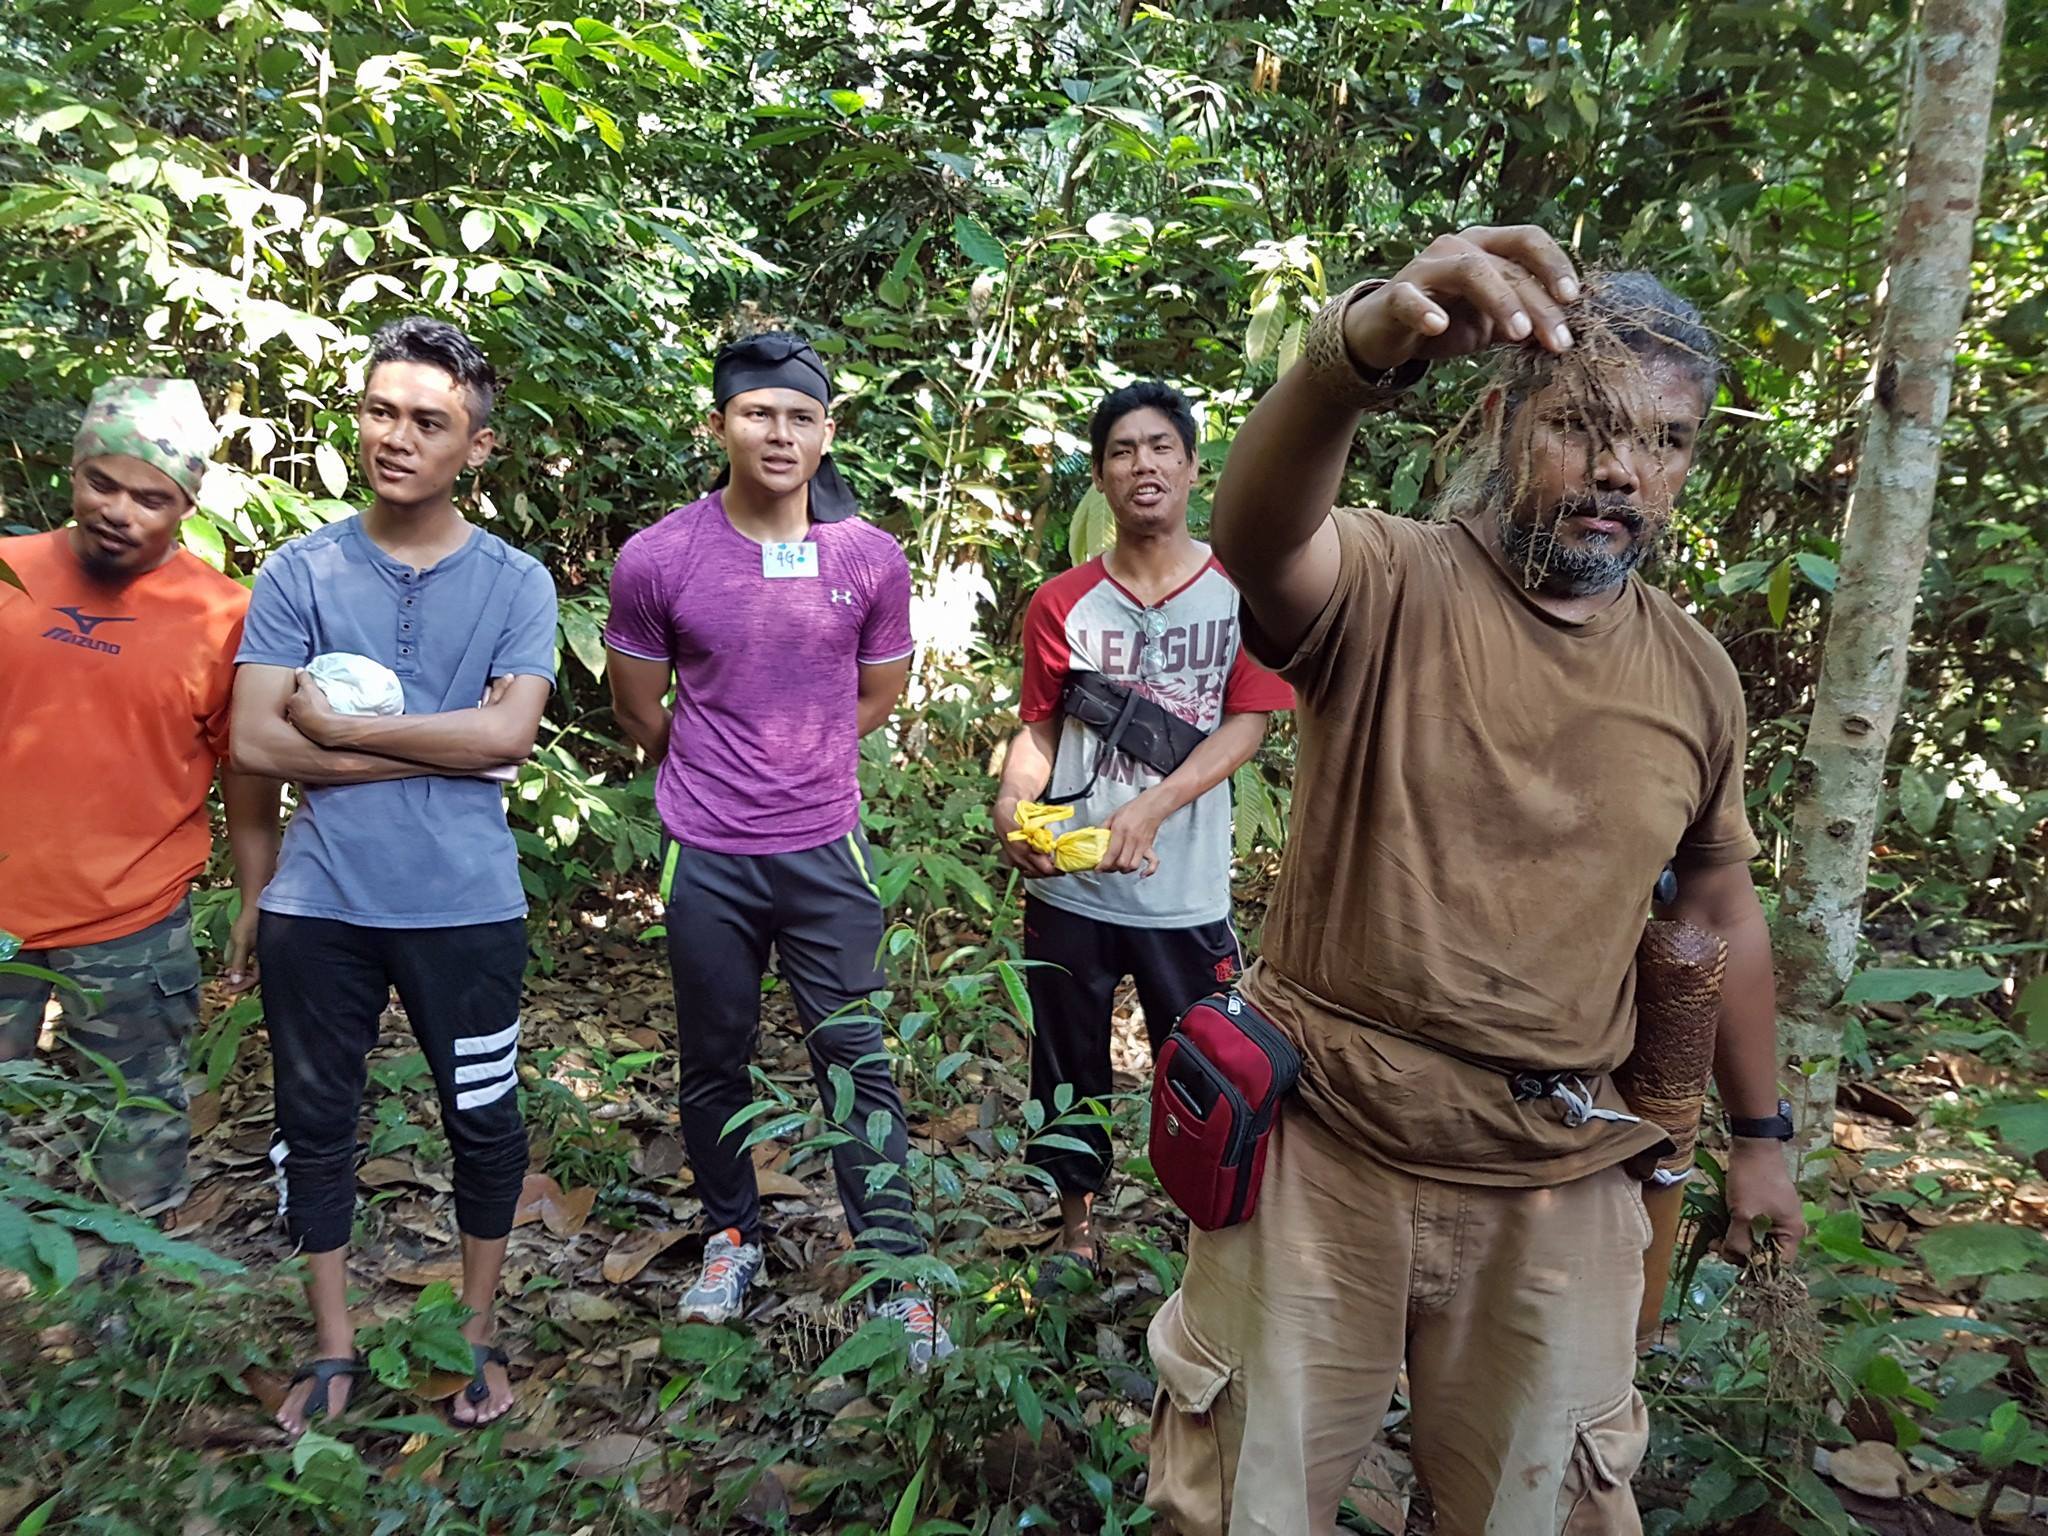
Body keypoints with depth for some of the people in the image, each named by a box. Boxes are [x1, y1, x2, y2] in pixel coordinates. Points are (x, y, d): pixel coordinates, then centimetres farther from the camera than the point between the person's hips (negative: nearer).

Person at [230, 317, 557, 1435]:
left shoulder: (515, 583, -2)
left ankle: (478, 1332, 33)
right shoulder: (299, 571, 0)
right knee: (314, 1122, 13)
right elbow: (256, 740, -10)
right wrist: (437, 745, -13)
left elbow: (507, 735, -15)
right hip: (318, 903, 2)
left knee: (482, 1119, 11)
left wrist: (343, 727, -12)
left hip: (465, 905, -1)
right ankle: (333, 1347, 33)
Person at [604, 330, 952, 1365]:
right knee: (713, 1063, 14)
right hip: (706, 859, 0)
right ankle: (731, 1236, 36)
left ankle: (896, 1278, 13)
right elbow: (638, 707, 7)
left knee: (857, 1059, 2)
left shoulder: (872, 560, -3)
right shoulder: (657, 560, -8)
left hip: (825, 850, 0)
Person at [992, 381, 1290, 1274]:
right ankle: (1076, 1234, 33)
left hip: (1186, 890, -2)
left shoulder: (1239, 592, -2)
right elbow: (1040, 727, 4)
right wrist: (1013, 804, -18)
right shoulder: (1061, 605, 3)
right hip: (1069, 887, 2)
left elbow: (1247, 723, -8)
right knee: (1069, 1065, 14)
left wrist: (1149, 809, -21)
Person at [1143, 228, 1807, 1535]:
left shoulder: (1697, 675, 3)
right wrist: (1362, 351, -55)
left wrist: (1761, 1132, 19)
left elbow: (1719, 906, 15)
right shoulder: (1390, 587, -12)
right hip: (1325, 1150, -3)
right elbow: (1257, 534, -35)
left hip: (1558, 1191, 4)